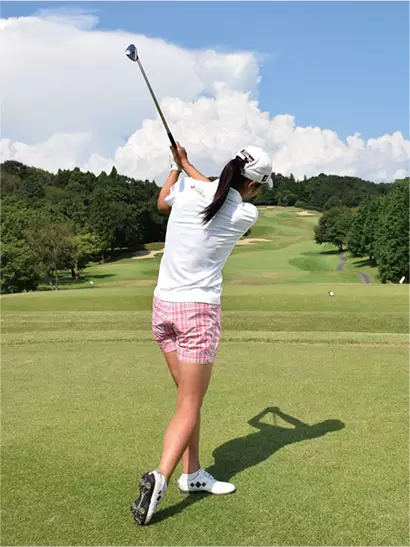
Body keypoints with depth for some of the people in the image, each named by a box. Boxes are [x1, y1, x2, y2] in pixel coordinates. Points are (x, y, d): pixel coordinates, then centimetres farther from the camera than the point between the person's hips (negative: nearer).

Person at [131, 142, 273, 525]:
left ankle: (192, 475, 23)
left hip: (164, 305, 5)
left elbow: (162, 203, 22)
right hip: (199, 310, -5)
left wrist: (177, 166, 32)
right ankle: (160, 478, -15)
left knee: (188, 397, 15)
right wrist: (187, 164, 21)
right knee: (189, 405, 1)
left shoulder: (188, 189, -2)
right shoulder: (247, 215, -8)